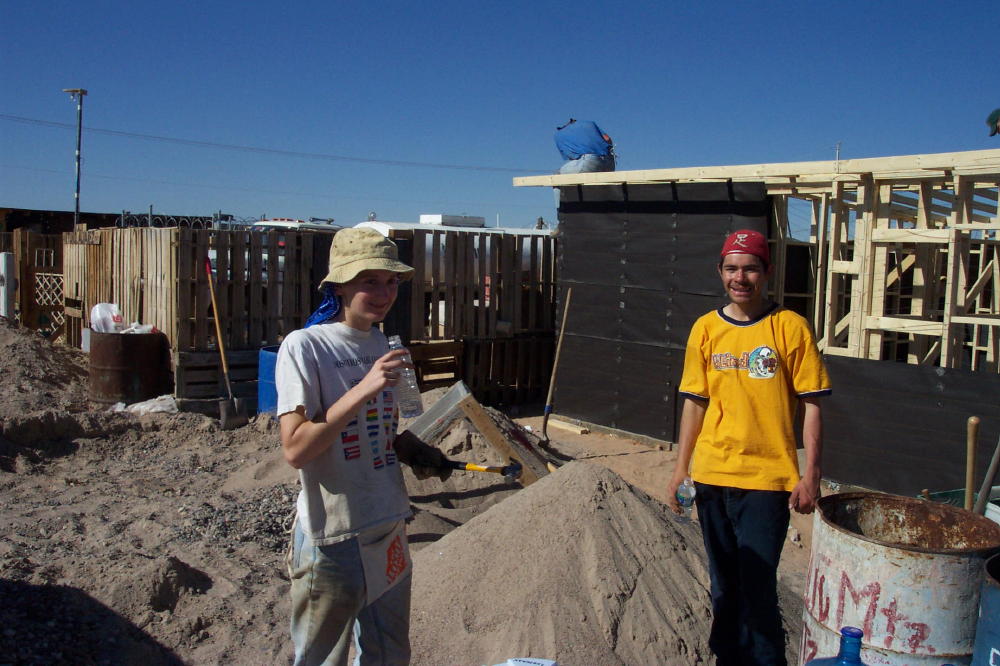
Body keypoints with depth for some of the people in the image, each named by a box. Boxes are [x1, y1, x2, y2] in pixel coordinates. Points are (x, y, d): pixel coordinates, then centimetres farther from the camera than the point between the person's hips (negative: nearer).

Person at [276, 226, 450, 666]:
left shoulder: (381, 345, 6)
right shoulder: (304, 346, -15)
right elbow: (295, 448, -22)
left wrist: (413, 451, -1)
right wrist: (363, 389, -28)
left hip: (389, 529, 7)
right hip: (332, 537, -7)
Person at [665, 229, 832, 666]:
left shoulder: (790, 328, -5)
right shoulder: (705, 329, 4)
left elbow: (811, 405, -3)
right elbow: (694, 402, 9)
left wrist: (810, 475, -7)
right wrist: (681, 468, 8)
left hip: (767, 478, -3)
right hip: (711, 476, 4)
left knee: (757, 587, -3)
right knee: (723, 584, 15)